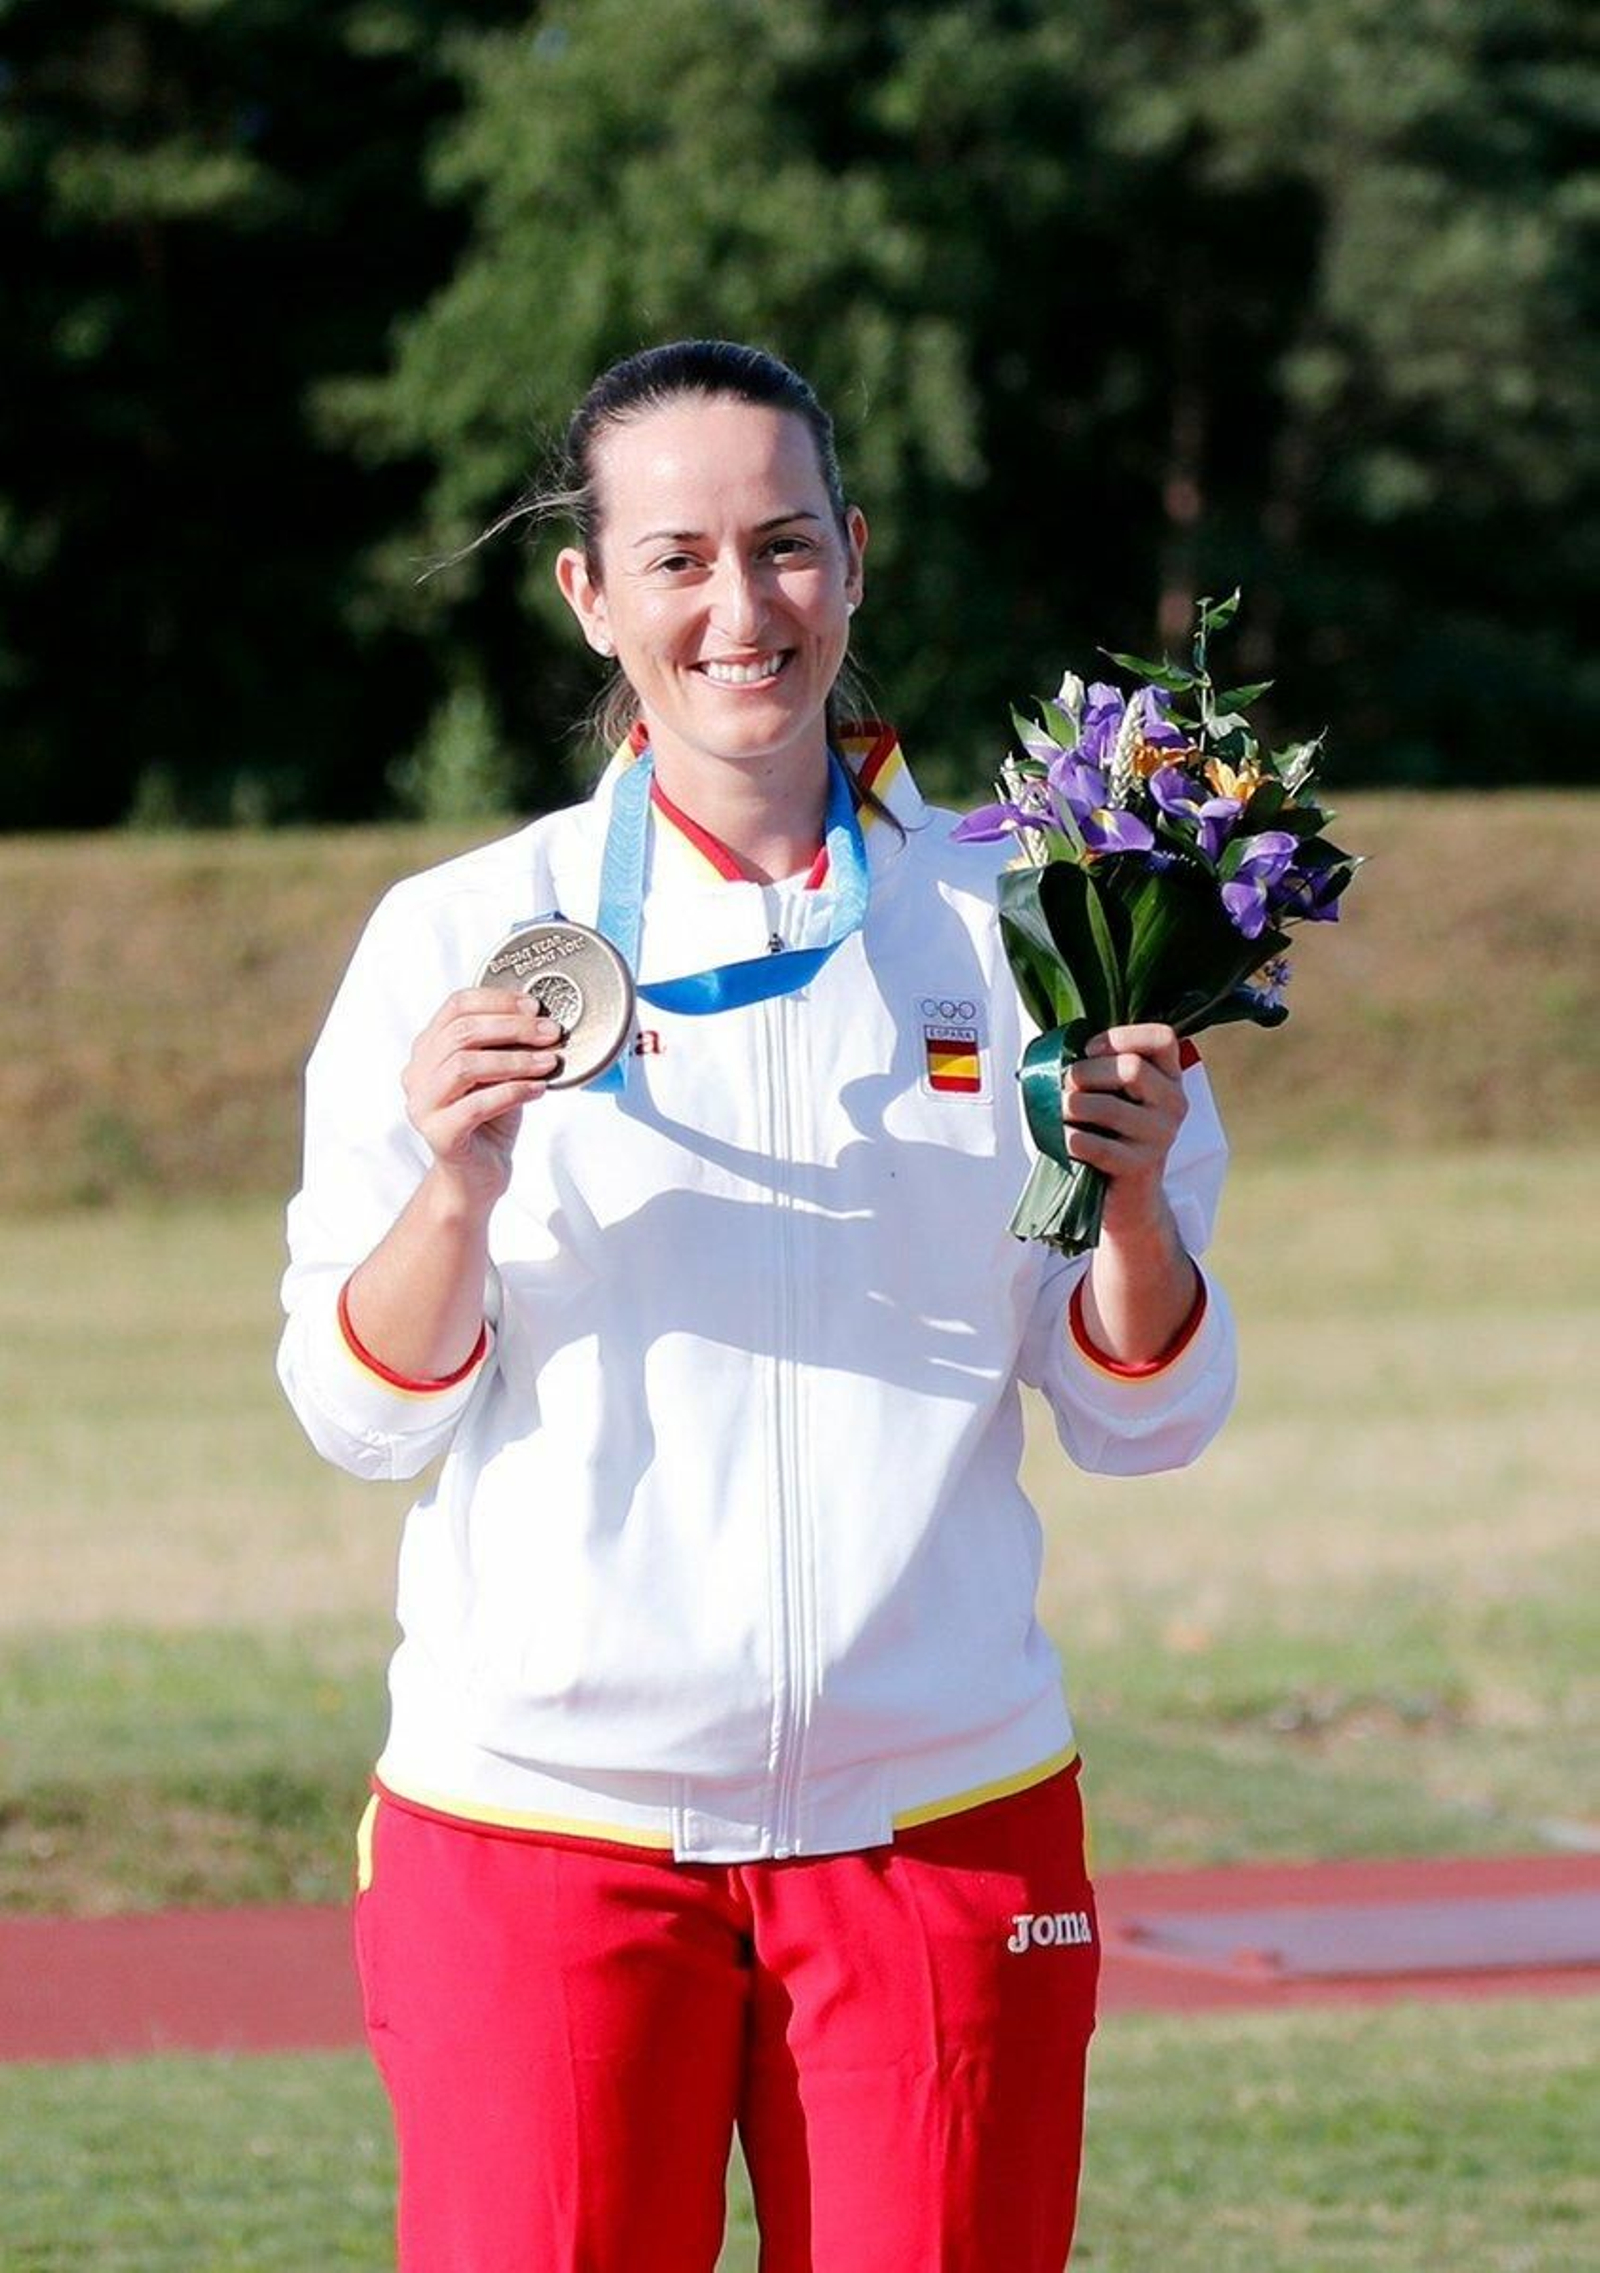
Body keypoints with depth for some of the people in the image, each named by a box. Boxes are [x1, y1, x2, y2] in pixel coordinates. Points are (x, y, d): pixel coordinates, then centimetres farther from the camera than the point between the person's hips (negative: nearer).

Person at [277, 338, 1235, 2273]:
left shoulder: (1015, 927, 6)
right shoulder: (462, 936, 2)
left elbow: (1133, 1424, 5)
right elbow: (363, 1415, 1)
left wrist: (1134, 1202, -14)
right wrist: (457, 1187, -17)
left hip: (939, 1819, 1)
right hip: (538, 1815, -1)